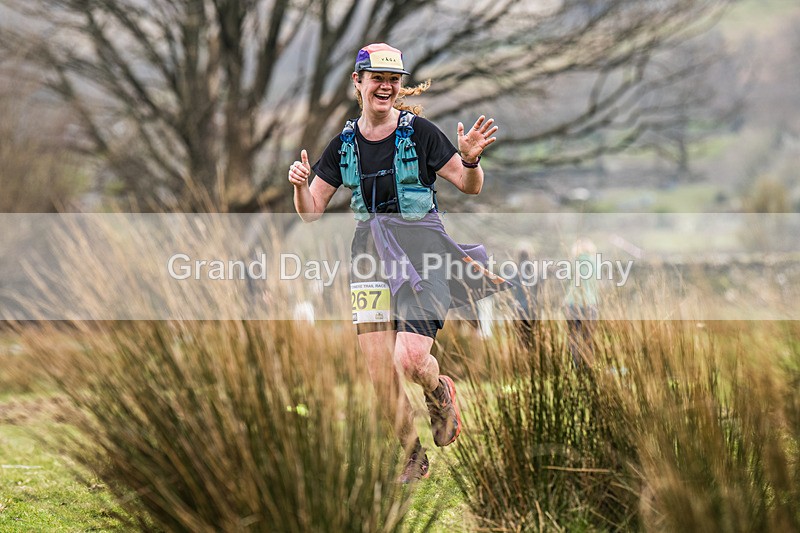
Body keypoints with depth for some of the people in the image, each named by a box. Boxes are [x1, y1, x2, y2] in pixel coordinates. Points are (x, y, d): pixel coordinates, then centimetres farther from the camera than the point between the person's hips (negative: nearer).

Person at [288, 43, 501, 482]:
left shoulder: (419, 133, -6)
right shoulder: (344, 144, 5)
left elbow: (470, 187, -2)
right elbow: (311, 211, 9)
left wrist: (470, 158, -23)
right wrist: (300, 184, -12)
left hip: (421, 250, -4)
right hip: (371, 250, 4)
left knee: (410, 360, -20)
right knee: (380, 372, -2)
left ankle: (439, 390, 17)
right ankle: (413, 456, 19)